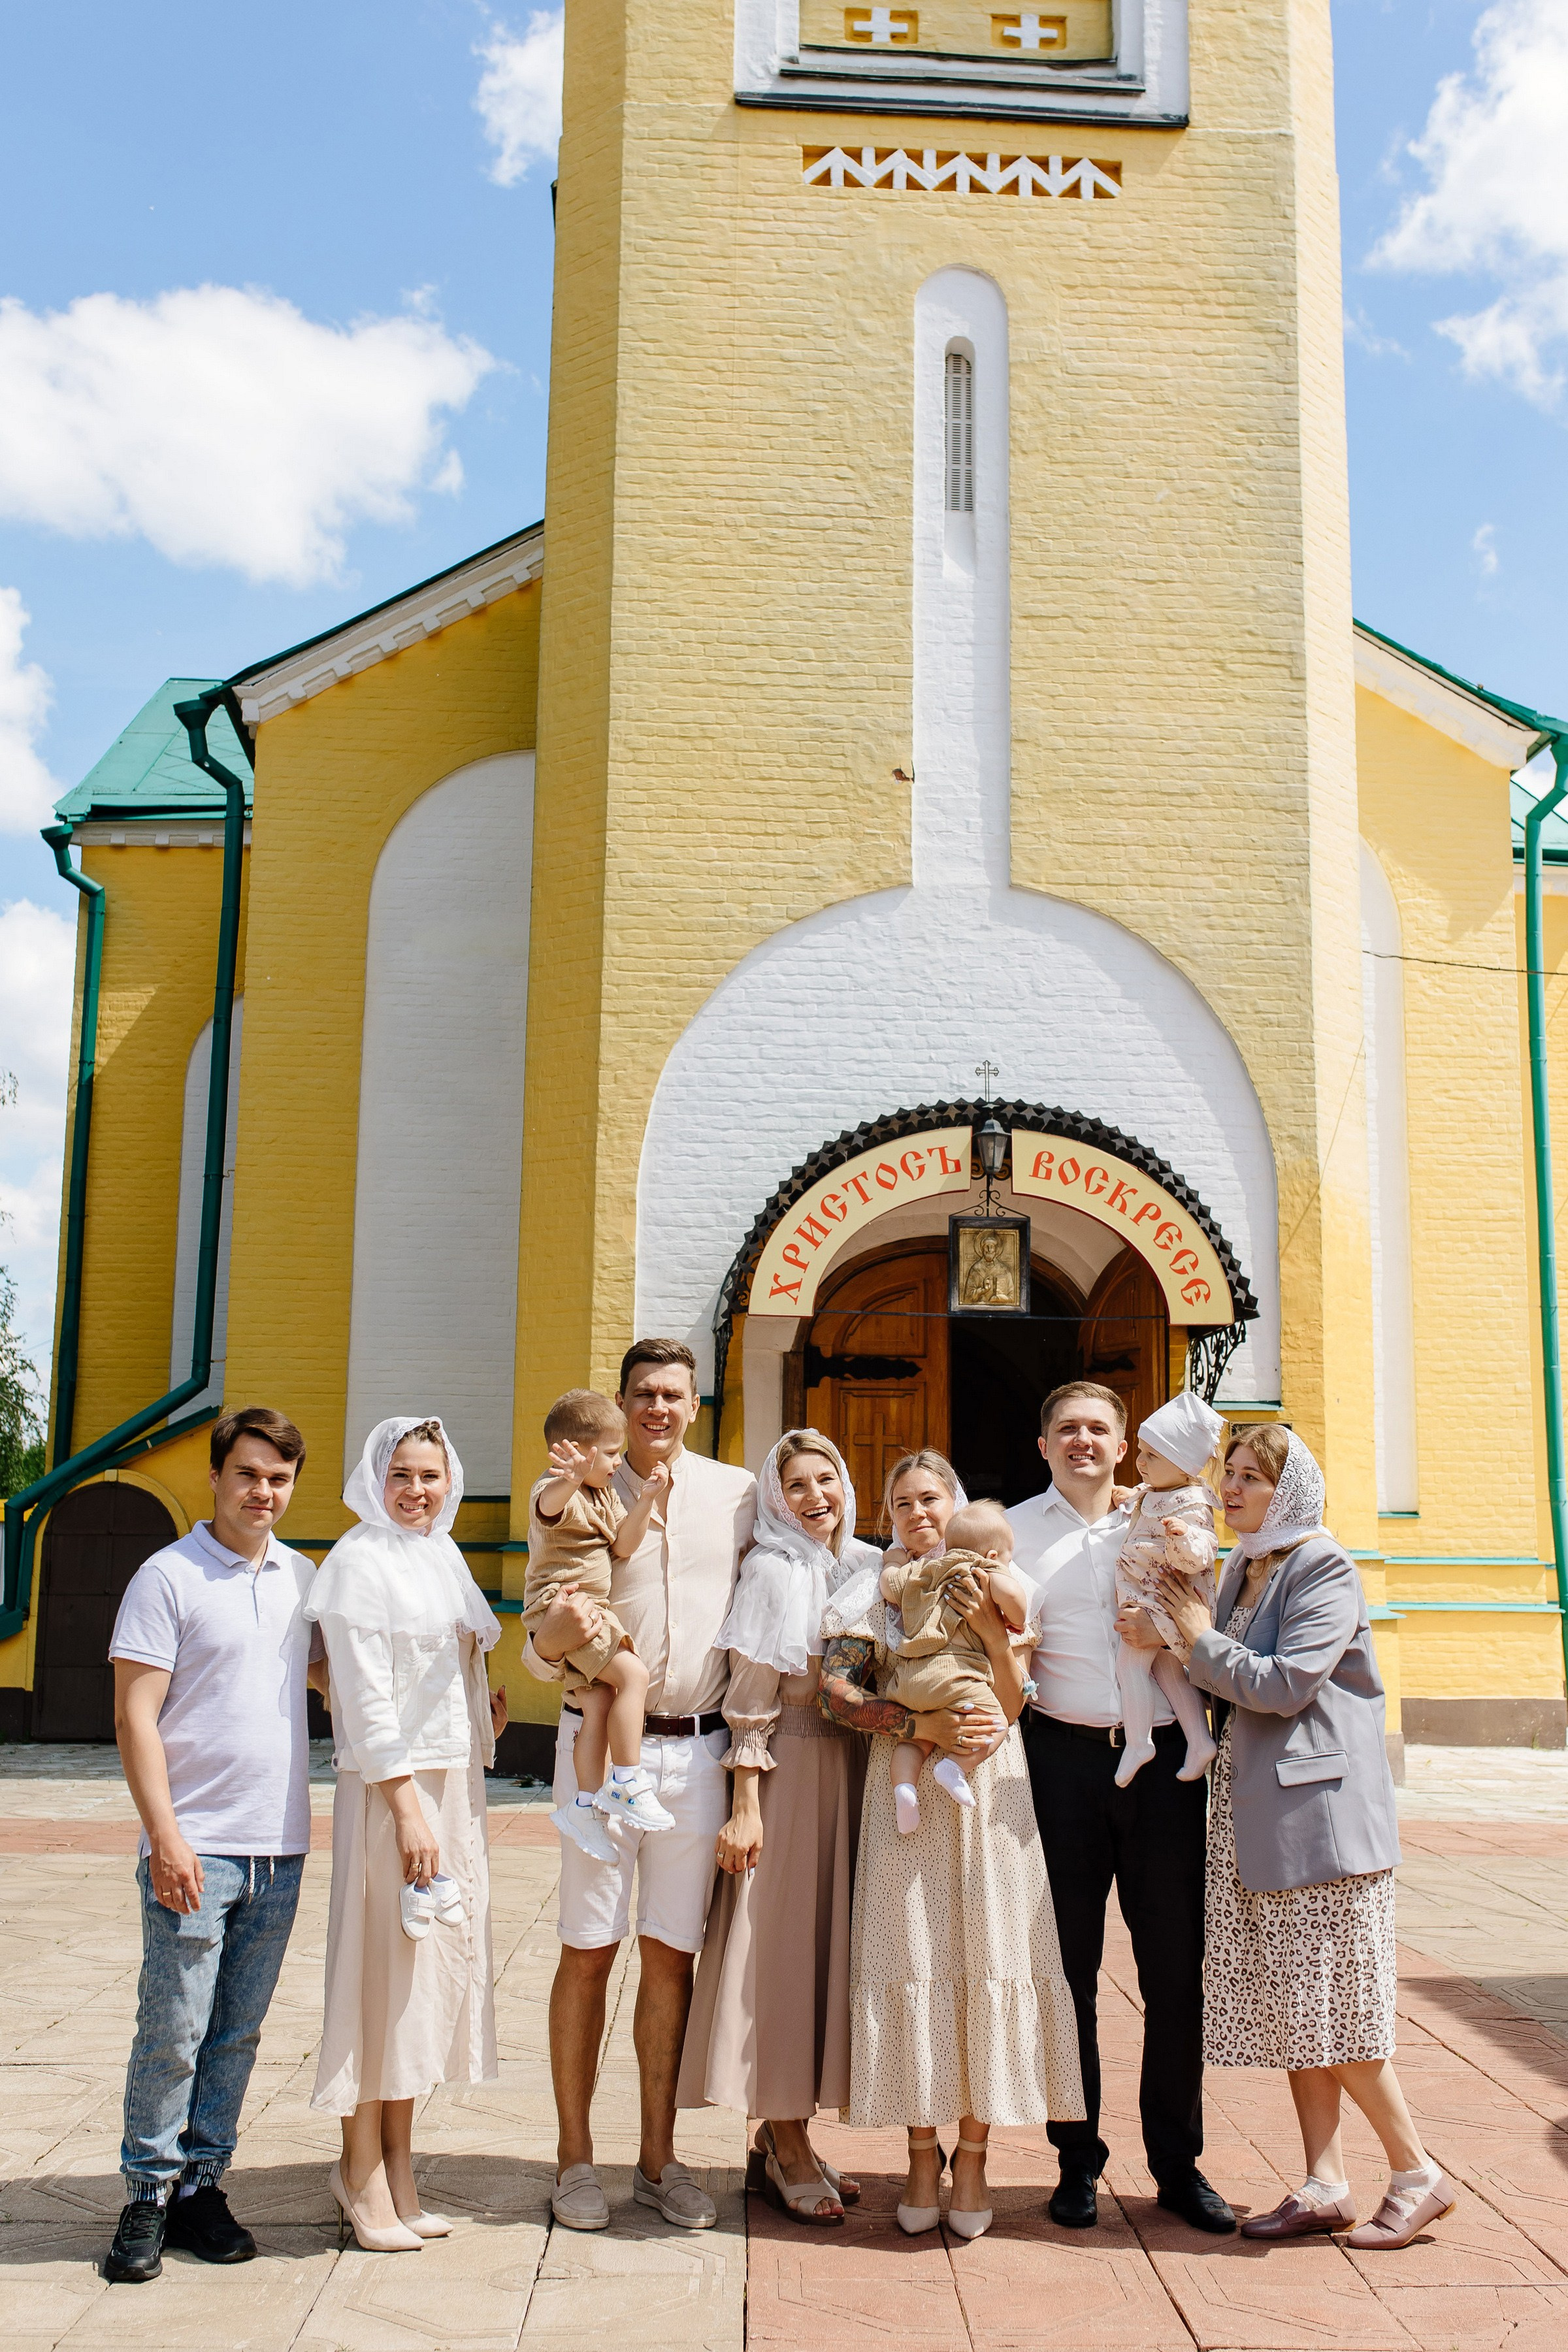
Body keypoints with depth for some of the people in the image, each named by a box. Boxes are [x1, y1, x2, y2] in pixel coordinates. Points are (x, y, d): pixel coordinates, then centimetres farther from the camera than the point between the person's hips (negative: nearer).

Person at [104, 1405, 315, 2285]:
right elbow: (136, 1715, -8)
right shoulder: (168, 1577, -5)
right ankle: (149, 2197, 14)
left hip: (280, 1850, 5)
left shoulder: (304, 1577, 10)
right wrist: (165, 1834, -15)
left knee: (238, 2033, 11)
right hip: (196, 1848, -5)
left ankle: (202, 2186, 22)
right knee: (173, 2031, 0)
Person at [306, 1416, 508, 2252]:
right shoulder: (360, 1560, -10)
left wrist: (486, 1707, 7)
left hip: (455, 1778, 8)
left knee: (432, 1969, 11)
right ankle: (363, 2175, 11)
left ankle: (397, 2168, 22)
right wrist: (405, 1804, -18)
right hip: (390, 1784, -8)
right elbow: (364, 1691, -15)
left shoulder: (442, 1554, 14)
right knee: (381, 1968, -2)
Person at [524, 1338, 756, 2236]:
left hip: (698, 1748, 1)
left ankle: (659, 2154, 19)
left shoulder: (737, 1493, 4)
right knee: (588, 1951, 2)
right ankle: (576, 2157, 14)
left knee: (672, 1953, 8)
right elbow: (540, 1652, 2)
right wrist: (557, 1632, -22)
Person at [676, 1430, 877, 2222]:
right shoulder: (772, 1570, -7)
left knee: (829, 1941, 10)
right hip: (788, 1768, -6)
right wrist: (745, 1804, -13)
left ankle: (786, 2136, 22)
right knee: (779, 1945, -2)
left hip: (853, 1769, 6)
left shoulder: (870, 1566, 10)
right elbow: (752, 1696, -10)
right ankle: (786, 2151, 9)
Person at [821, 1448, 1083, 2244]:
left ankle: (972, 2152, 9)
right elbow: (837, 1691, -4)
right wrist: (925, 1725, -14)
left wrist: (992, 1633, -11)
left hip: (989, 1791, 1)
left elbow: (1012, 1706, 5)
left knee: (990, 1956, -2)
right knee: (911, 1961, -3)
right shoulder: (873, 1590, 9)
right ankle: (922, 2154, 9)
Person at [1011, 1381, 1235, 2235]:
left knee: (1175, 1965, 4)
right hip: (1063, 1758, -1)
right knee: (1067, 1965, 6)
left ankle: (1178, 2164, 18)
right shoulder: (1013, 1532, 8)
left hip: (1163, 1757, 1)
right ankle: (1077, 2160, 19)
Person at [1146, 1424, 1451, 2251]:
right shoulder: (1242, 1568, 13)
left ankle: (1417, 2175, 13)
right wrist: (1171, 1645, 0)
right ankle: (1324, 2185, 17)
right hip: (1252, 1808, 8)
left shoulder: (1325, 1569, -11)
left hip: (1318, 1804, -8)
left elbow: (1286, 1684, -20)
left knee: (1331, 2003, -3)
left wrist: (1200, 1637, -11)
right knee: (1289, 2004, 9)